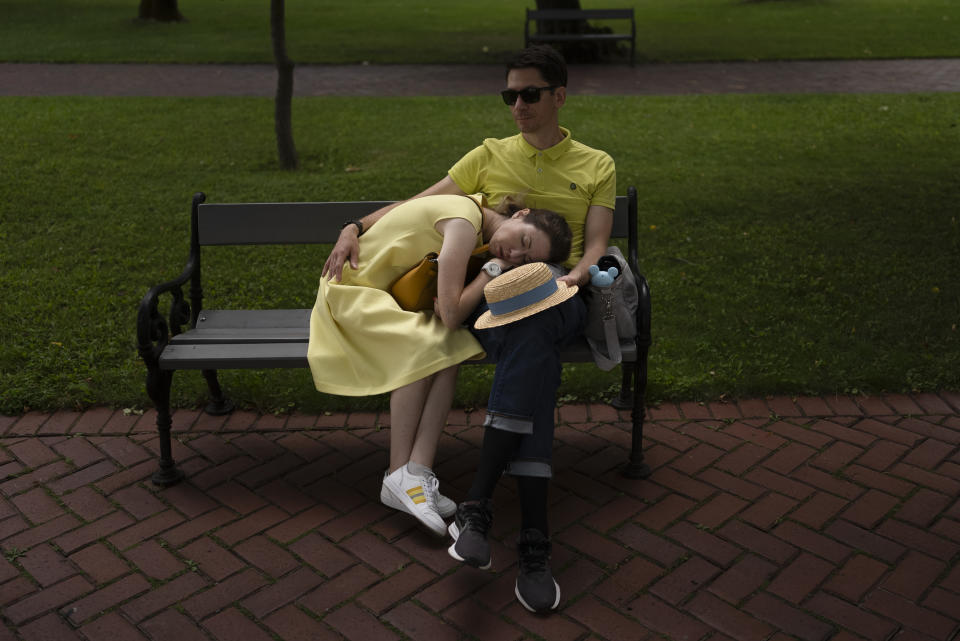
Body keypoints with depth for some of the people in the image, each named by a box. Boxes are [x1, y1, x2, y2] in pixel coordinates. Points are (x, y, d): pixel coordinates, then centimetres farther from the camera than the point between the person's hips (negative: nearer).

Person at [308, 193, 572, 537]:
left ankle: (414, 474, -28)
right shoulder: (465, 222, -26)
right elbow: (451, 314, -30)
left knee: (449, 346, -21)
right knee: (425, 346, -32)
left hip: (392, 296, 7)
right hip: (352, 288, -7)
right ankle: (400, 473, -23)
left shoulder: (477, 222, 2)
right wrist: (492, 268, -19)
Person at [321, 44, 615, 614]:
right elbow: (419, 204, 17)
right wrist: (356, 227, 2)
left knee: (528, 333, -41)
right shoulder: (490, 156, 22)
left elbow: (597, 243, 8)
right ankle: (533, 540, -38)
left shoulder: (597, 166, 20)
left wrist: (579, 273, -15)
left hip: (561, 295, -1)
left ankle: (477, 507, -43)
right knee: (534, 357, -37)